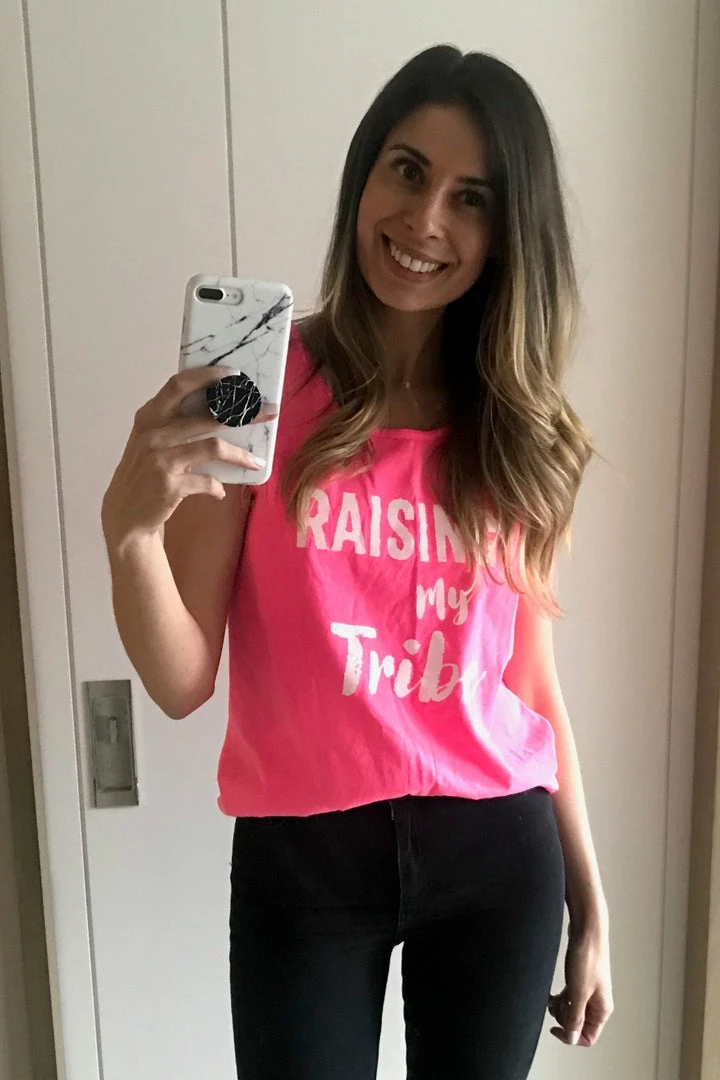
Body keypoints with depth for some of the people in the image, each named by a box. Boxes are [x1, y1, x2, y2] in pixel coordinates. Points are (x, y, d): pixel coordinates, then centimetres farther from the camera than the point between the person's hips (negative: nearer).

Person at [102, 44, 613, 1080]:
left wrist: (589, 905, 10)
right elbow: (184, 682, -10)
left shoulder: (518, 429, 1)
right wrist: (129, 524, -29)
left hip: (497, 853, 3)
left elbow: (532, 680, 6)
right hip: (302, 857, -2)